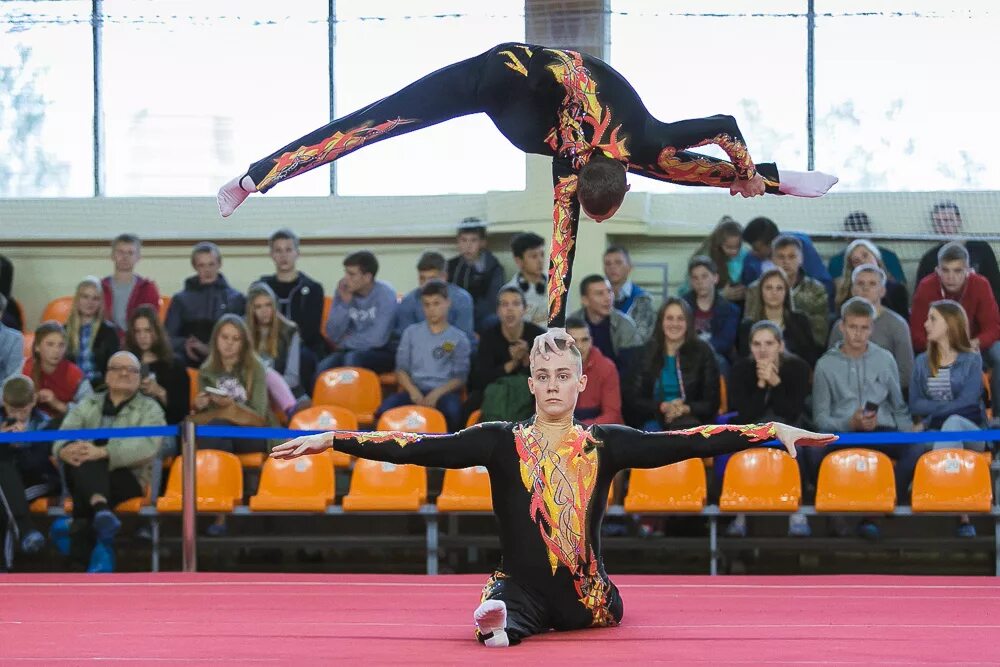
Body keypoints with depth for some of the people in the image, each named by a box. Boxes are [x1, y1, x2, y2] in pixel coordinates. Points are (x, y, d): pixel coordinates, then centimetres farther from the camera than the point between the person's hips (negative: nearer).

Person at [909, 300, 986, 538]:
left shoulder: (972, 360, 3)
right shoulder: (922, 362, 14)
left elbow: (967, 402, -10)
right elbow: (915, 405, 3)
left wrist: (931, 415, -10)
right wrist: (945, 406, -13)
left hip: (969, 430, -2)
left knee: (953, 422, -38)